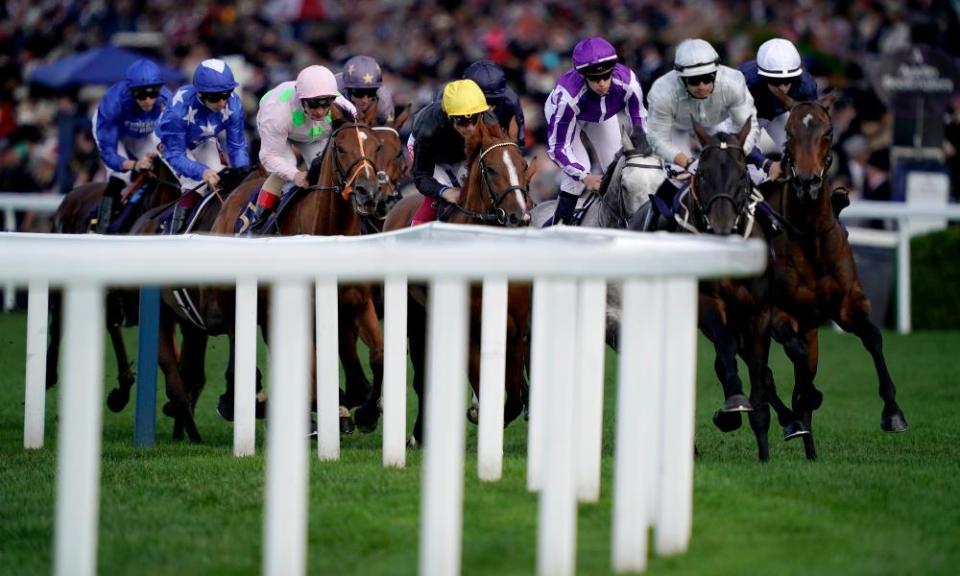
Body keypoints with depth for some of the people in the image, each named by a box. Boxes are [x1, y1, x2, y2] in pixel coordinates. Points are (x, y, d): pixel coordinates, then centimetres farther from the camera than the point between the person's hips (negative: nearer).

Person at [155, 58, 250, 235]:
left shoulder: (233, 105, -31)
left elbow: (237, 145, -19)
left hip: (202, 142, 4)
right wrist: (202, 172, -50)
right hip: (170, 141, -4)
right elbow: (175, 155, -36)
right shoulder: (180, 107, -42)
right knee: (196, 187, -23)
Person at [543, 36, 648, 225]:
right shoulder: (567, 95, -46)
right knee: (579, 167, -20)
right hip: (563, 112, -4)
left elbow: (639, 125, -23)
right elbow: (557, 146, -37)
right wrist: (585, 177, -44)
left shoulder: (628, 82, -39)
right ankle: (559, 225, -8)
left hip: (604, 114, 4)